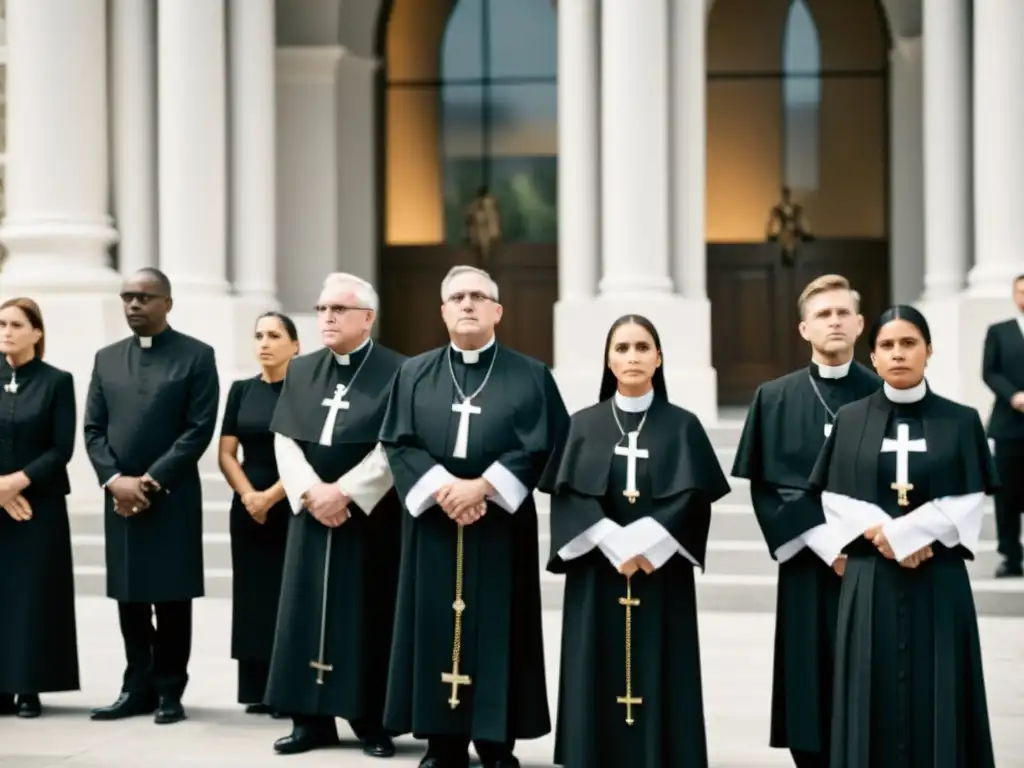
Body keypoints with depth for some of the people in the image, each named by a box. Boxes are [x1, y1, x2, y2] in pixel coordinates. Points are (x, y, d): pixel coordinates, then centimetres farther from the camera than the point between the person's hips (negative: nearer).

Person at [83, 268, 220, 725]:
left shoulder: (196, 356, -1)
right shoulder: (106, 358, 12)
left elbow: (200, 429, -8)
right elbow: (93, 428, 9)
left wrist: (151, 480, -13)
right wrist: (115, 480, -8)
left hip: (172, 497, -4)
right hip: (119, 496, 4)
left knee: (171, 598, 0)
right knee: (129, 598, 7)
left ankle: (170, 691, 9)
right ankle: (138, 688, 14)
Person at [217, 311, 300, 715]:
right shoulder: (241, 390, 8)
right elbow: (226, 452, 5)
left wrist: (271, 496, -16)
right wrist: (248, 495, -10)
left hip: (291, 509, -4)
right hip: (247, 508, 4)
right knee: (253, 594, 5)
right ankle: (258, 690, 10)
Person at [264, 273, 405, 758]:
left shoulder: (395, 371, -4)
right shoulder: (301, 372, 11)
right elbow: (284, 440, 6)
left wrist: (344, 492, -15)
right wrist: (310, 492, -10)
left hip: (371, 514, -4)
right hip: (311, 512, 5)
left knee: (368, 616, -2)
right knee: (309, 612, 4)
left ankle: (371, 720, 6)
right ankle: (312, 718, 10)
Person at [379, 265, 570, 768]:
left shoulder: (530, 376, 3)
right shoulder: (414, 374, 9)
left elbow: (542, 446, -5)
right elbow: (397, 443, 1)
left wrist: (481, 486, -16)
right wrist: (441, 489, -15)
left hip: (501, 525, -2)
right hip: (433, 523, 2)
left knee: (498, 631, 0)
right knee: (438, 629, 3)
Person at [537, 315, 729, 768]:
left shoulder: (682, 426, 5)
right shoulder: (584, 425, 7)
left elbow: (693, 498, -5)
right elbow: (567, 495, -3)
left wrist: (642, 544, -16)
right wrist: (614, 544, -16)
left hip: (662, 576, -1)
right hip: (596, 575, 1)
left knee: (659, 686, -2)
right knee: (599, 687, 0)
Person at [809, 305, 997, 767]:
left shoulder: (960, 422, 1)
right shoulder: (851, 421, 5)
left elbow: (970, 502, -5)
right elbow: (833, 499, 1)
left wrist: (896, 533, -14)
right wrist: (885, 536, -14)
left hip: (938, 579, -1)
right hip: (870, 579, 1)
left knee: (936, 699, 1)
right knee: (875, 701, 2)